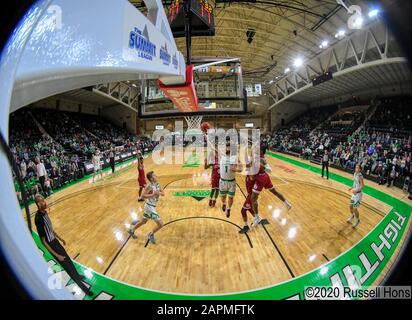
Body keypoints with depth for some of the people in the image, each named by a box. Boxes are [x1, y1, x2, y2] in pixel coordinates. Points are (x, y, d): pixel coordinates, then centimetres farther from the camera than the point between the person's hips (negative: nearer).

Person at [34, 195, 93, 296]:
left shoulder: (44, 212, -4)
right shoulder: (39, 219, -32)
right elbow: (43, 241, -25)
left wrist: (59, 238, 23)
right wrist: (56, 255, -21)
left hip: (54, 240, 8)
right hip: (51, 244, -8)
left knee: (68, 259, 24)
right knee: (66, 265, 3)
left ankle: (77, 276, 47)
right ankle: (83, 287, 18)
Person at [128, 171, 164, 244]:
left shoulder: (157, 184, 3)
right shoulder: (149, 186, -21)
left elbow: (163, 193, 5)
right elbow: (143, 196, -22)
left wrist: (159, 193, -16)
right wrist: (153, 194, -28)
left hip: (152, 206, 9)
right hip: (150, 207, -9)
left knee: (143, 221, 27)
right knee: (160, 224, -8)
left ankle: (132, 230, 46)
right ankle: (151, 235, 15)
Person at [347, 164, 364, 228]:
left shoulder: (360, 176, -24)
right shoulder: (355, 174, 2)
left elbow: (362, 186, -25)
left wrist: (356, 191, -37)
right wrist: (352, 187, 13)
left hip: (358, 194, -8)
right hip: (354, 193, 8)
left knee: (355, 208, -1)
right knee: (350, 206, 19)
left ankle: (357, 220, 22)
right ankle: (352, 216, 45)